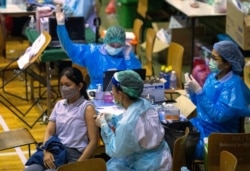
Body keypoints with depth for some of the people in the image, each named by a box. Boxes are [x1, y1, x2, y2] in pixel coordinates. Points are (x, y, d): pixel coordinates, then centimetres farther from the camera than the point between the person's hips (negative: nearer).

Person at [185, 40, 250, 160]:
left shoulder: (233, 85, -20)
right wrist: (192, 92, -6)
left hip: (216, 137, -8)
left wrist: (198, 90, -27)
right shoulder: (213, 76, 5)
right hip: (200, 125, 8)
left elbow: (218, 115, -26)